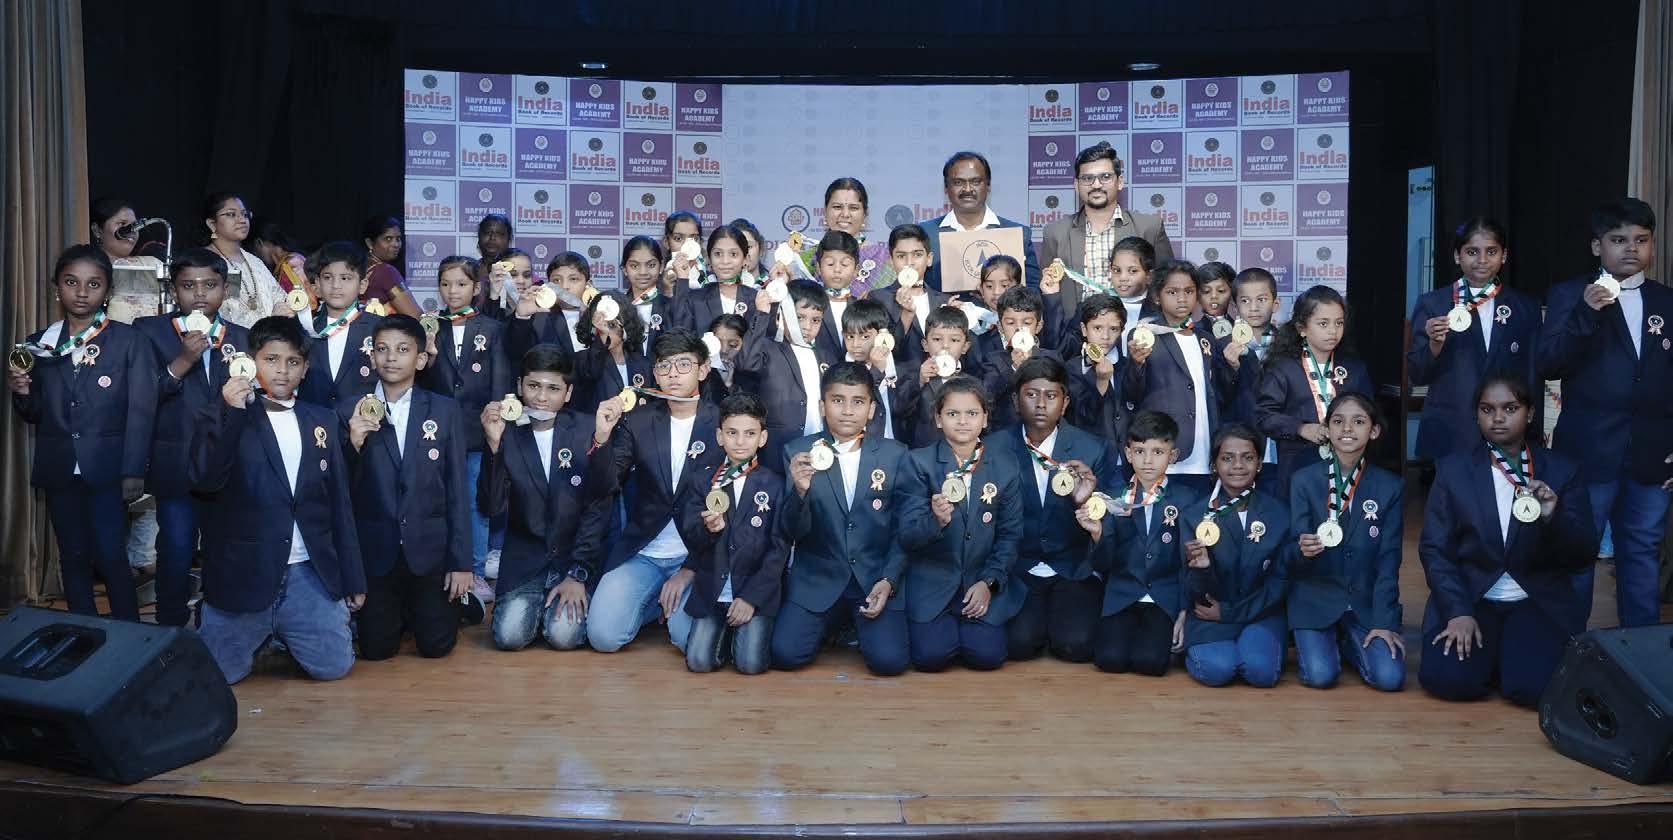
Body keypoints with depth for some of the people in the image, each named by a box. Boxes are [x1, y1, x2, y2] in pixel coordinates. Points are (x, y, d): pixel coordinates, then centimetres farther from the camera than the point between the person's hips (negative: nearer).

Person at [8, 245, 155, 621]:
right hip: (59, 470, 4)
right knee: (73, 558, 11)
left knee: (109, 557, -7)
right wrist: (20, 392, -8)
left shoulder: (131, 341, -2)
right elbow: (35, 414, 15)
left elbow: (141, 411, -6)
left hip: (108, 468, -4)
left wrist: (133, 471, -11)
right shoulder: (39, 345, 9)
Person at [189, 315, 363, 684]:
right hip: (242, 577, -2)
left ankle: (281, 635, 29)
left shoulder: (323, 421, 10)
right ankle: (264, 636, 32)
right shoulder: (222, 418, 0)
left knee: (334, 666, -1)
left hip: (309, 575, 3)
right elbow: (203, 480, -17)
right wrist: (231, 413, -25)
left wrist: (353, 579, 9)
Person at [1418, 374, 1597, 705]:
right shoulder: (1452, 469, 1)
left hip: (1540, 603, 0)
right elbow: (1434, 547, -2)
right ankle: (1492, 656, 9)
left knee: (1532, 685, -25)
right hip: (1469, 598, 0)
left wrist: (1554, 517, -23)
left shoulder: (1562, 471, 3)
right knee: (1445, 678, -23)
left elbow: (1584, 554, -1)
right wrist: (1458, 611, -14)